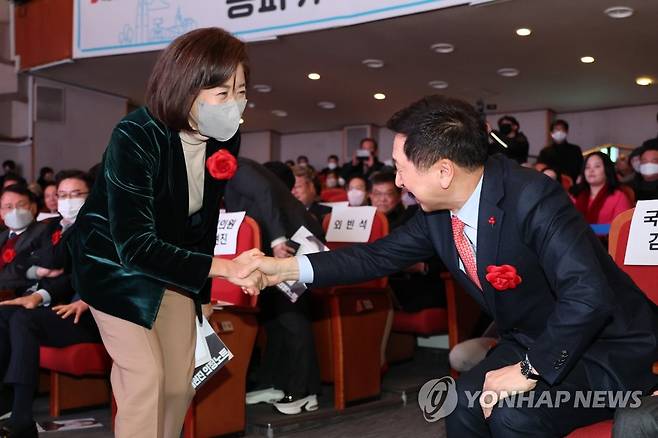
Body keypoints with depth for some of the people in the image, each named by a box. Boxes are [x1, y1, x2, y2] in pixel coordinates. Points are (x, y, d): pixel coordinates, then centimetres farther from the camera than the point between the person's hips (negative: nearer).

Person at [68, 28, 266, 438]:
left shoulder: (226, 136, -13)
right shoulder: (135, 137, -31)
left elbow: (206, 214, 3)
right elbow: (134, 246, -36)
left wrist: (201, 293, 9)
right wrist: (222, 267, -45)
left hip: (173, 259, 6)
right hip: (114, 258, -6)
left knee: (181, 380, 8)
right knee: (146, 377, -11)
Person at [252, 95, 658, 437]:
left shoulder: (531, 198, -30)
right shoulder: (438, 211, -6)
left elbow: (588, 296, -36)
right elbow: (380, 255, 5)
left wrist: (530, 370, -30)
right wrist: (288, 268, 0)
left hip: (607, 348, -7)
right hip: (533, 343, 7)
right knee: (464, 403, -10)